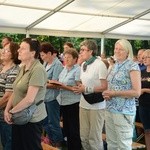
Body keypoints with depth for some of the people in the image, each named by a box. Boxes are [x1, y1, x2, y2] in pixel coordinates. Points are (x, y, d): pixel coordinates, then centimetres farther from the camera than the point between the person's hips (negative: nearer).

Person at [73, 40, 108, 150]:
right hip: (84, 104, 7)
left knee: (94, 139, 0)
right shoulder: (83, 65, 11)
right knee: (84, 137, 9)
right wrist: (79, 88, -2)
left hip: (96, 106, -7)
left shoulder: (100, 64, -12)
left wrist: (86, 89, -18)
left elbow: (105, 87, -15)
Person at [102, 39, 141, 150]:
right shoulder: (115, 66, 12)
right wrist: (107, 93, 1)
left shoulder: (132, 66, -10)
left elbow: (137, 92, -16)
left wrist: (114, 93, -17)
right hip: (110, 109, 7)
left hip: (124, 111, -7)